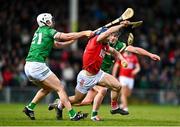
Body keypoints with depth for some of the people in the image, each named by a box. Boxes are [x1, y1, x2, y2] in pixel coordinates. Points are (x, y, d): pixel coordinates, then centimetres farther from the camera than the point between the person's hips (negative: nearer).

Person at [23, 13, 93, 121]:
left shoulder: (39, 31, 23)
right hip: (38, 65, -9)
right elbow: (67, 36, -8)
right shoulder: (48, 31, -2)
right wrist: (84, 33, -1)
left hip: (28, 66, 9)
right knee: (60, 88, -5)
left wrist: (74, 39, 24)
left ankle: (29, 108, 20)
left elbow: (57, 44, 28)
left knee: (47, 88, 27)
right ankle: (73, 114, -8)